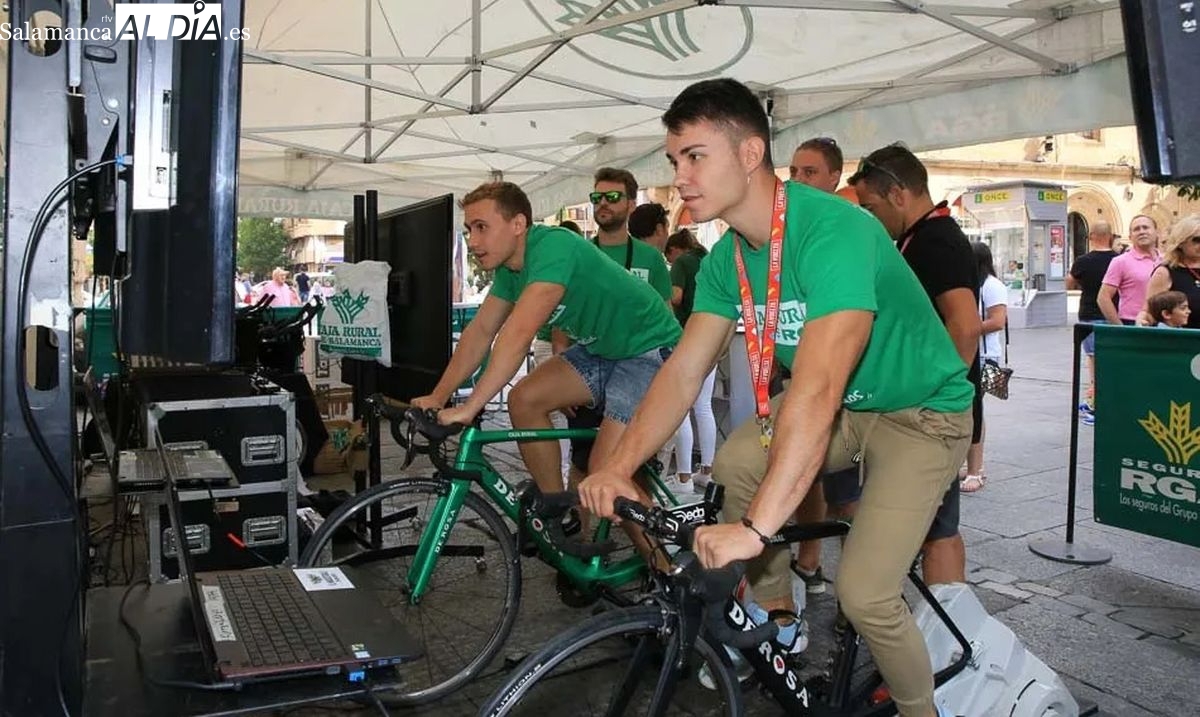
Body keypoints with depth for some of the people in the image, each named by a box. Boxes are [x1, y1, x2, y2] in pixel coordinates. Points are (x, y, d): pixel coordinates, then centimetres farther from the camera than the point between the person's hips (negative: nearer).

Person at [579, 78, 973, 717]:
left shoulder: (832, 231, -32)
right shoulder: (727, 259, -6)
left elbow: (816, 390, -42)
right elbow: (684, 371, -7)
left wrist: (755, 528, -45)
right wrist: (618, 466, -19)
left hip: (922, 411, -7)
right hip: (844, 404, 7)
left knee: (863, 594, -15)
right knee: (735, 463, -15)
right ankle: (776, 615, 9)